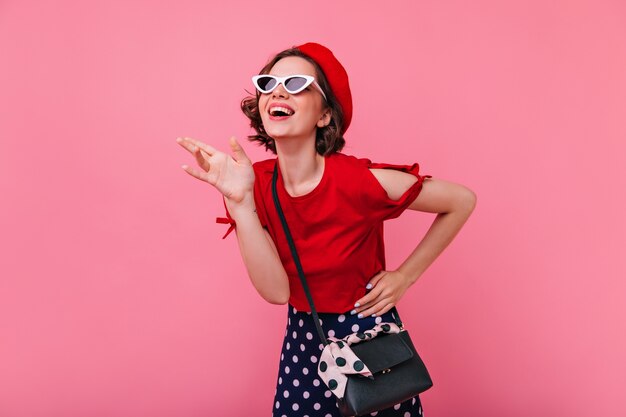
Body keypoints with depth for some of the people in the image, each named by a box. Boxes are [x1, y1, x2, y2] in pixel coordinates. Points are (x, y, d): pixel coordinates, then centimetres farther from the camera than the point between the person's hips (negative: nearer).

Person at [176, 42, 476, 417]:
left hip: (369, 336, -3)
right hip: (302, 343, 3)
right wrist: (239, 200, -27)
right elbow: (276, 290, -19)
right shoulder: (257, 183, -11)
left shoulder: (359, 180, -23)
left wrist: (406, 275, -11)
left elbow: (462, 201, -11)